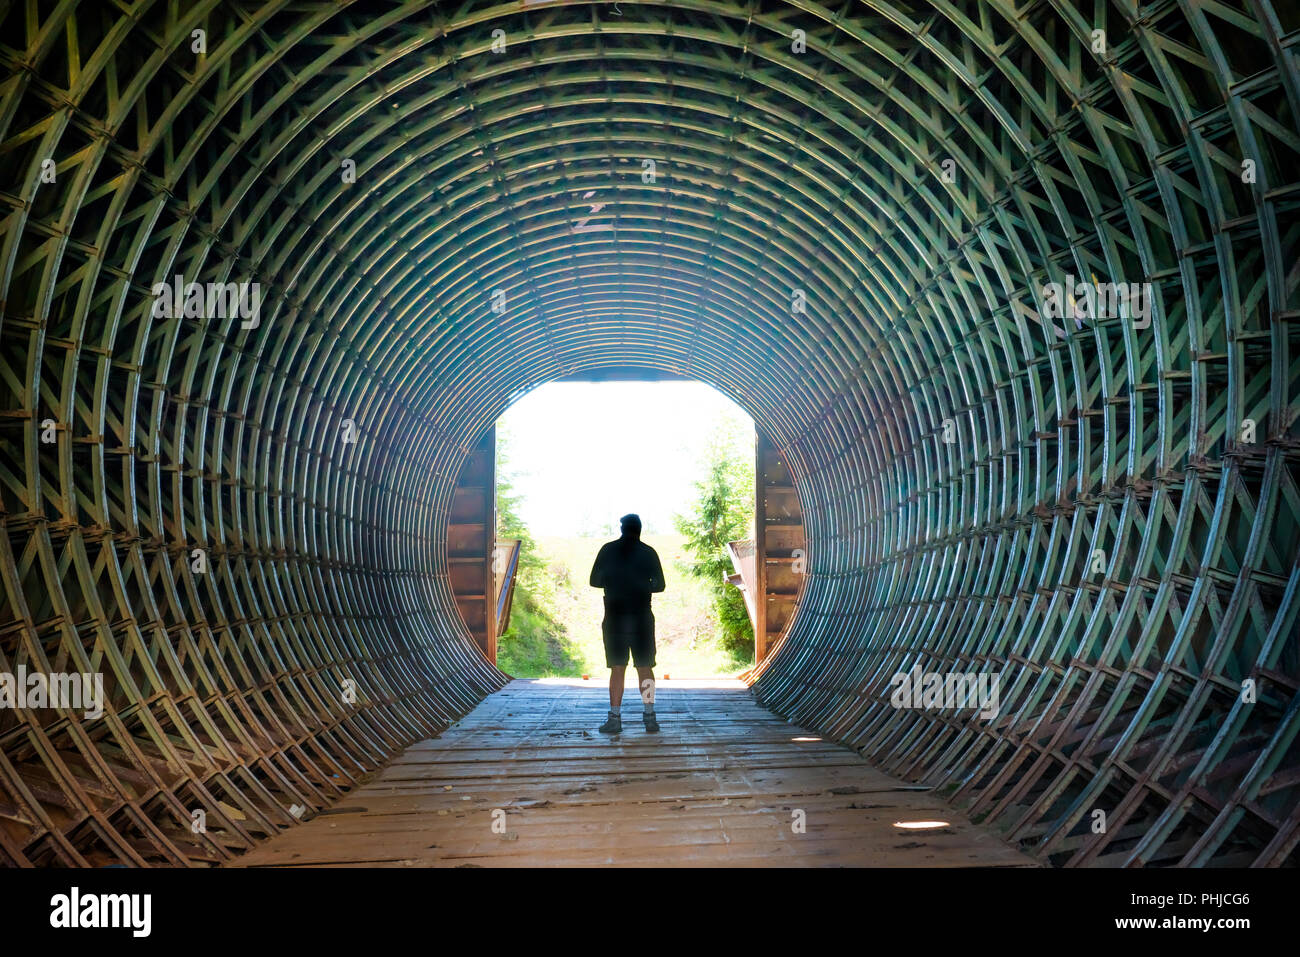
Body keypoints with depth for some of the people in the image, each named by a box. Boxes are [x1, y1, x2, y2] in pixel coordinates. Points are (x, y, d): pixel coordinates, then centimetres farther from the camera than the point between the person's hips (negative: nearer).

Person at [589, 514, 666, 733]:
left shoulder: (608, 550, 2)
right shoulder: (648, 553, 2)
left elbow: (594, 581, 6)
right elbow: (659, 585, 5)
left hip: (614, 617, 0)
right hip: (642, 617, 0)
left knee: (617, 668, 2)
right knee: (645, 667, 6)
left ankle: (614, 718, -3)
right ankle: (649, 715, 3)